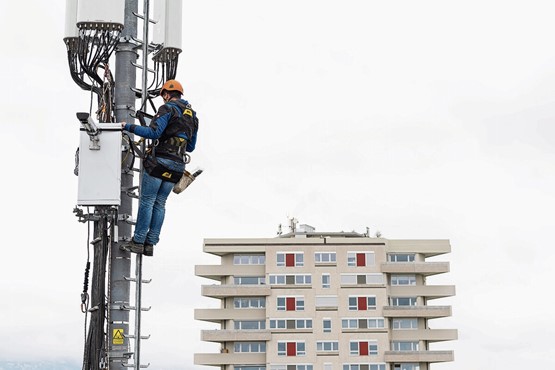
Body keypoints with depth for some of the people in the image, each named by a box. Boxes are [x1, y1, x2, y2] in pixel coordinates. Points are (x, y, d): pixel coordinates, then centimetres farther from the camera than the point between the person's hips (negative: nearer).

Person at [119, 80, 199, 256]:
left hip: (160, 161, -7)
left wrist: (129, 127, -11)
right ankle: (150, 244, 7)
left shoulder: (168, 108, -6)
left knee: (147, 200, -2)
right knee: (160, 203, 10)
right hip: (178, 164, 7)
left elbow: (153, 132, -19)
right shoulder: (193, 115, 17)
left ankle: (138, 242, -3)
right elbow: (191, 147, 20)